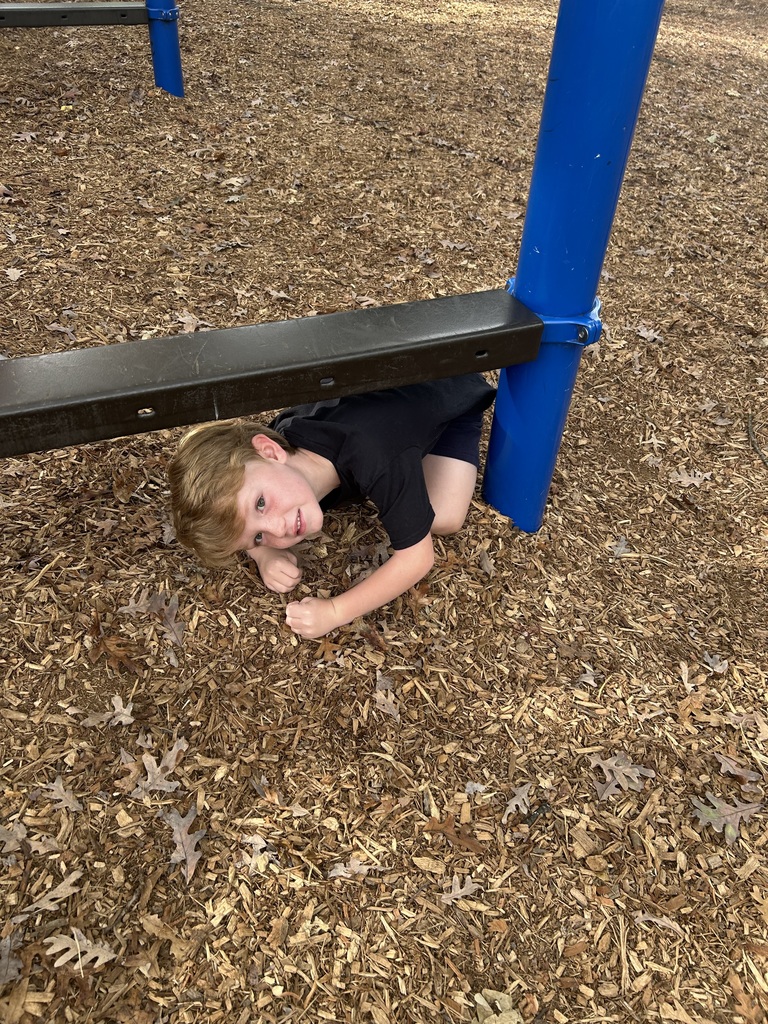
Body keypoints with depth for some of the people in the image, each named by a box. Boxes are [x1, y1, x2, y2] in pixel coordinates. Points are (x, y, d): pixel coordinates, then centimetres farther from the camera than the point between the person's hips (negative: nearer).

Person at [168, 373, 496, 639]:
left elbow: (417, 558, -37)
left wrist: (334, 612, -37)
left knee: (444, 520, -19)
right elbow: (239, 514, -5)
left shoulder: (374, 458, -47)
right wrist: (265, 556, -24)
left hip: (456, 389, -4)